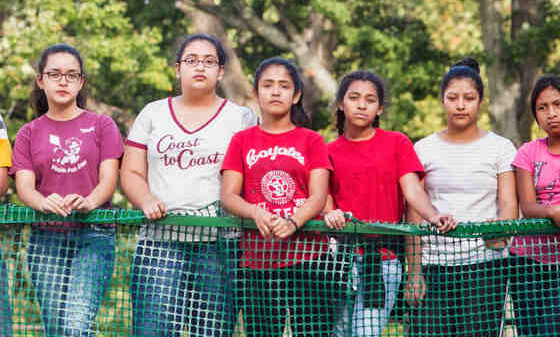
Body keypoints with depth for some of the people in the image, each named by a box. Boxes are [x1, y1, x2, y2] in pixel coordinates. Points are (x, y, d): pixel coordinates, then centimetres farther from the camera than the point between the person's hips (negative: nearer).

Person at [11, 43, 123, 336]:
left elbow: (109, 178, 0)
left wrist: (88, 202, -23)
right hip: (46, 238, 2)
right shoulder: (29, 134, 14)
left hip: (93, 235, -2)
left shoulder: (101, 126, 10)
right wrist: (44, 203, -23)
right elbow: (24, 186, 2)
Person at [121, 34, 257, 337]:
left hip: (219, 244, -1)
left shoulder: (241, 118, 13)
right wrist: (147, 201, -7)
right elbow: (131, 173, 12)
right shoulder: (153, 114, 17)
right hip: (160, 243, 1)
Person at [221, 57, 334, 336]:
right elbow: (228, 195, 4)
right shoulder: (242, 141, 14)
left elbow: (318, 196, 0)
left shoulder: (311, 140, 10)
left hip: (305, 254, -1)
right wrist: (256, 213, -17)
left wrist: (293, 222, -21)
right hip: (257, 258, 1)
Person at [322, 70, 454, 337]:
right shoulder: (330, 152, 13)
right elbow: (325, 202, 7)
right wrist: (329, 215, -17)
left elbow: (412, 190, -2)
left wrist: (433, 216, -21)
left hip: (383, 257, -2)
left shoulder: (396, 143, 9)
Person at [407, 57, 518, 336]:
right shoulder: (423, 149, 10)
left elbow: (509, 205, -2)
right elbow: (414, 216, 8)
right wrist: (414, 272, 0)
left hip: (484, 262, -1)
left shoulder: (500, 148, 7)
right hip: (434, 263, 1)